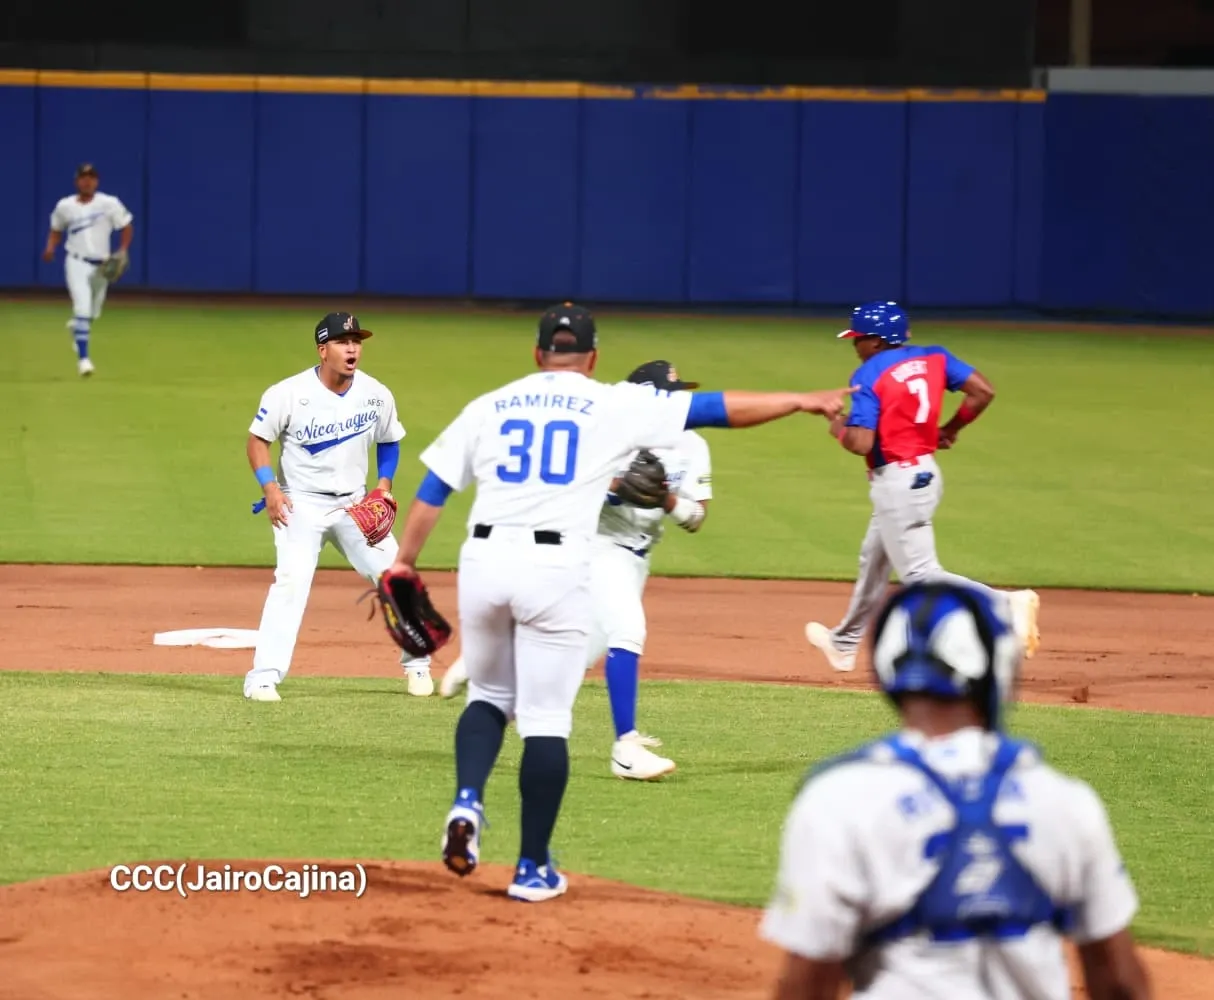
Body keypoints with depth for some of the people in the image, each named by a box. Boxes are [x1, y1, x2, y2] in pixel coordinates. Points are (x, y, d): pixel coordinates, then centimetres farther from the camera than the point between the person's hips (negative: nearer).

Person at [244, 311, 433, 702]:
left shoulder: (377, 395, -3)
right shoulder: (289, 394, -15)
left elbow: (388, 442, 13)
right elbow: (258, 439, -5)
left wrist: (384, 483, -1)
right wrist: (270, 487, -18)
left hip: (355, 504, 4)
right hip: (301, 504, -4)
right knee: (292, 579, -21)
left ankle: (416, 664, 23)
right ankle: (264, 675, -19)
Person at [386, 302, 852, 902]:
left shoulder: (490, 406, 13)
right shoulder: (615, 406, 6)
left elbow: (433, 488, 11)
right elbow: (718, 409, 7)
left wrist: (405, 560, 15)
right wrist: (805, 402, 13)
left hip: (483, 559, 3)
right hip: (555, 569, -3)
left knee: (489, 695, 22)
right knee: (546, 719, 3)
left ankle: (467, 802, -4)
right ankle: (532, 869, 5)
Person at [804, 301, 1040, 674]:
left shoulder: (869, 376, -15)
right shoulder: (933, 358, 4)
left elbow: (861, 443, -22)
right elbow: (982, 391, -2)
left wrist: (839, 428, -1)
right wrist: (950, 429, 11)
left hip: (896, 482, -9)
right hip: (925, 472, 9)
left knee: (920, 574, -11)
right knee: (873, 560, 26)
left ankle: (1007, 604, -29)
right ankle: (844, 643, 43)